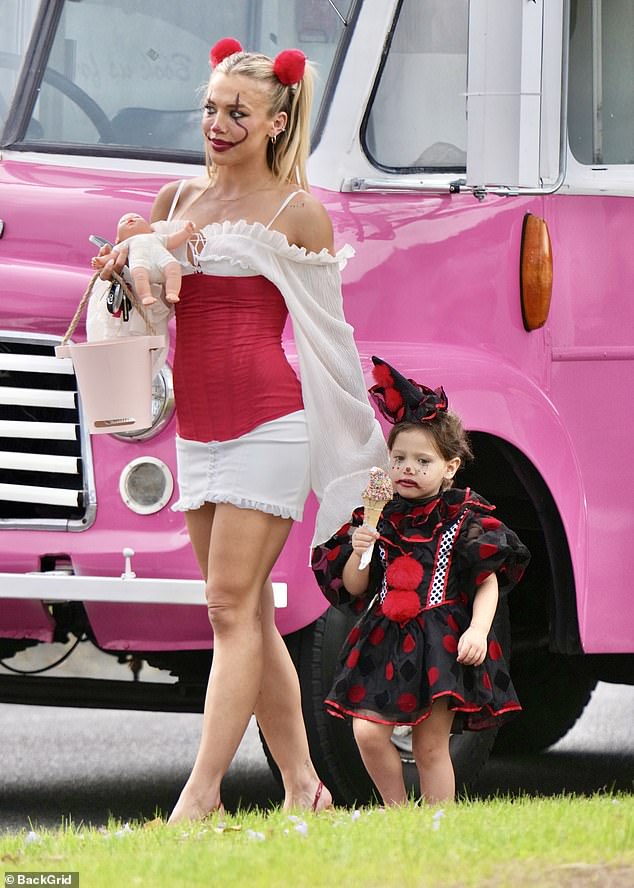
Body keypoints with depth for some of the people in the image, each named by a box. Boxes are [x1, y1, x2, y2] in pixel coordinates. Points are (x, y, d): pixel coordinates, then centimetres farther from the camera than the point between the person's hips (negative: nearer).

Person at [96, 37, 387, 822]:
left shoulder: (297, 212, 0)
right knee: (249, 613, 7)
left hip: (268, 422, -6)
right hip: (197, 426, 6)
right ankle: (301, 784, 13)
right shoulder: (178, 199, 15)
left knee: (233, 606, -11)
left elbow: (323, 330, 4)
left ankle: (202, 790, -16)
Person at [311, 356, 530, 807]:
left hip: (442, 644, -3)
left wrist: (477, 631, -17)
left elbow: (487, 582, -2)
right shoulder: (378, 517, 9)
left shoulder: (466, 517, 0)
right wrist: (358, 553, -9)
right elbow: (353, 588, 11)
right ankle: (397, 813, 8)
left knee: (431, 744, -3)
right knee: (368, 731, -9)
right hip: (384, 642, 3)